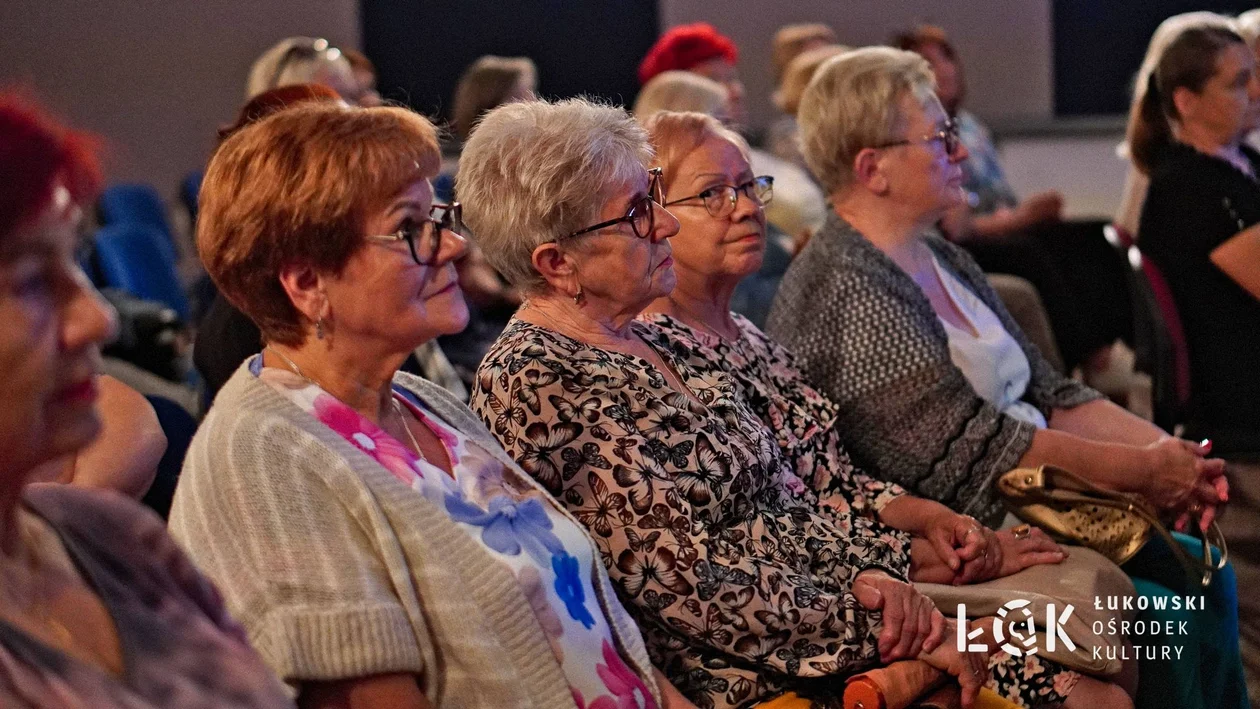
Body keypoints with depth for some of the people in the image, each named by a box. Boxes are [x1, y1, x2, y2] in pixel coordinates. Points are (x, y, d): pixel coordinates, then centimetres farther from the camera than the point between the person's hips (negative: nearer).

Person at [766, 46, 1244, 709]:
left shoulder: (941, 260, 13)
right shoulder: (847, 288, -19)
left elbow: (1047, 393, 12)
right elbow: (973, 448, -22)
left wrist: (1165, 448, -3)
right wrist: (1142, 469, -15)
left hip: (1033, 509, 10)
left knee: (1204, 578, 3)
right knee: (1160, 621, -17)